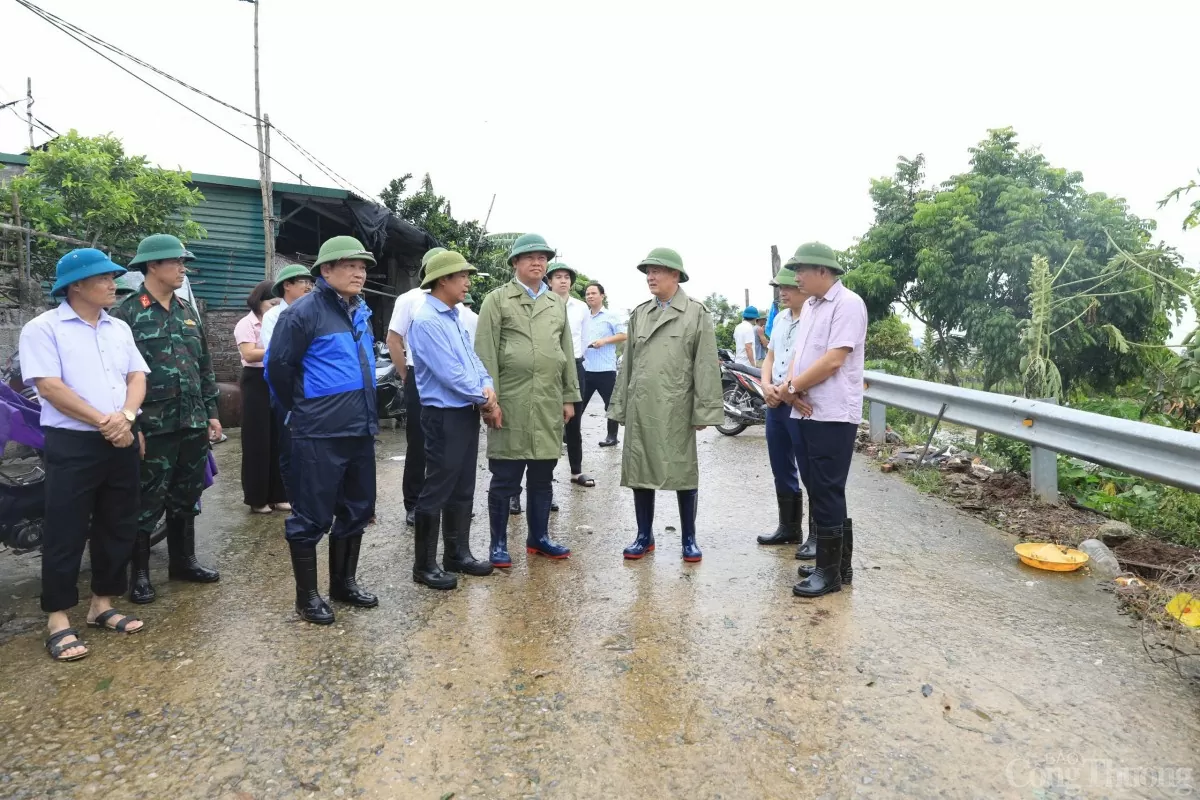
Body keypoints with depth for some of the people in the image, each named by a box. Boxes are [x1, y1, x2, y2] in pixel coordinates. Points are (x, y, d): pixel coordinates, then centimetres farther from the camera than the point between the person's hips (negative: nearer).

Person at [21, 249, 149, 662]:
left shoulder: (119, 328, 13)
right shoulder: (43, 328, -5)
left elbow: (137, 376, 7)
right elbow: (49, 386, -13)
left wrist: (126, 416, -11)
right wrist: (102, 421, -15)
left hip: (121, 443, 6)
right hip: (71, 445, -6)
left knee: (118, 529, 11)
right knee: (65, 534, 1)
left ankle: (102, 605, 25)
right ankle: (58, 620, 12)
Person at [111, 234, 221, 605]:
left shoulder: (187, 310, 12)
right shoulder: (127, 313, -7)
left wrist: (211, 412, 13)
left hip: (192, 424, 6)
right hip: (154, 427, -6)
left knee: (186, 498, 15)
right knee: (147, 502, 3)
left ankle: (183, 561, 29)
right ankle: (140, 572, 17)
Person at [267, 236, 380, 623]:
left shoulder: (361, 311, 12)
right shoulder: (304, 312, -11)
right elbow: (278, 366, -9)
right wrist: (299, 408, 4)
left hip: (360, 430, 8)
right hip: (319, 434, -8)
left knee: (356, 510, 16)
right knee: (312, 517, 3)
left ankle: (344, 582, 33)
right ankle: (307, 596, 18)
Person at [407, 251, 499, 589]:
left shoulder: (455, 317, 12)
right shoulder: (426, 321, -16)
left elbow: (473, 358, 13)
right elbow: (449, 373, -20)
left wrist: (488, 388, -5)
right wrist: (484, 399, -10)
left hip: (468, 413, 9)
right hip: (444, 416, -9)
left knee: (462, 490, 15)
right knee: (437, 491, 0)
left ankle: (458, 554, 28)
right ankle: (424, 565, 13)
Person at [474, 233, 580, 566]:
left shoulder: (557, 303, 16)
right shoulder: (497, 300, 2)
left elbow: (567, 353, 16)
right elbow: (486, 353, -5)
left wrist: (569, 397, 11)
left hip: (549, 404, 5)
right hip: (511, 403, -4)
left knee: (543, 477, 12)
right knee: (504, 478, 3)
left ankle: (539, 537, 26)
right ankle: (499, 543, 16)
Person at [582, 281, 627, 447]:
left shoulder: (611, 316, -1)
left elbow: (623, 335, -6)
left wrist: (604, 341, -17)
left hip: (605, 369, -5)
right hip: (585, 368, 5)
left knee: (611, 404, 4)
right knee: (578, 403, 7)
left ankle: (612, 436, 14)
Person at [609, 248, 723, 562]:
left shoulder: (697, 313, 0)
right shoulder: (638, 314, 11)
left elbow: (706, 365, -5)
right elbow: (627, 363, 12)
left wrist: (703, 411, -10)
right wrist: (621, 406, 9)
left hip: (676, 407, -4)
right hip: (640, 406, 4)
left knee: (683, 471, 5)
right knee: (639, 469, 8)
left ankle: (689, 538, 19)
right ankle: (644, 535, 22)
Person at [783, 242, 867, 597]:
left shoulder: (847, 304, -12)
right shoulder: (810, 306, 15)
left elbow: (833, 361, -20)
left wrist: (792, 387, -9)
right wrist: (792, 388, -6)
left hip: (833, 416, -9)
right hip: (806, 413, 9)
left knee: (827, 493, -2)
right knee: (819, 491, 14)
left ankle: (830, 571, 10)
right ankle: (838, 563, 27)